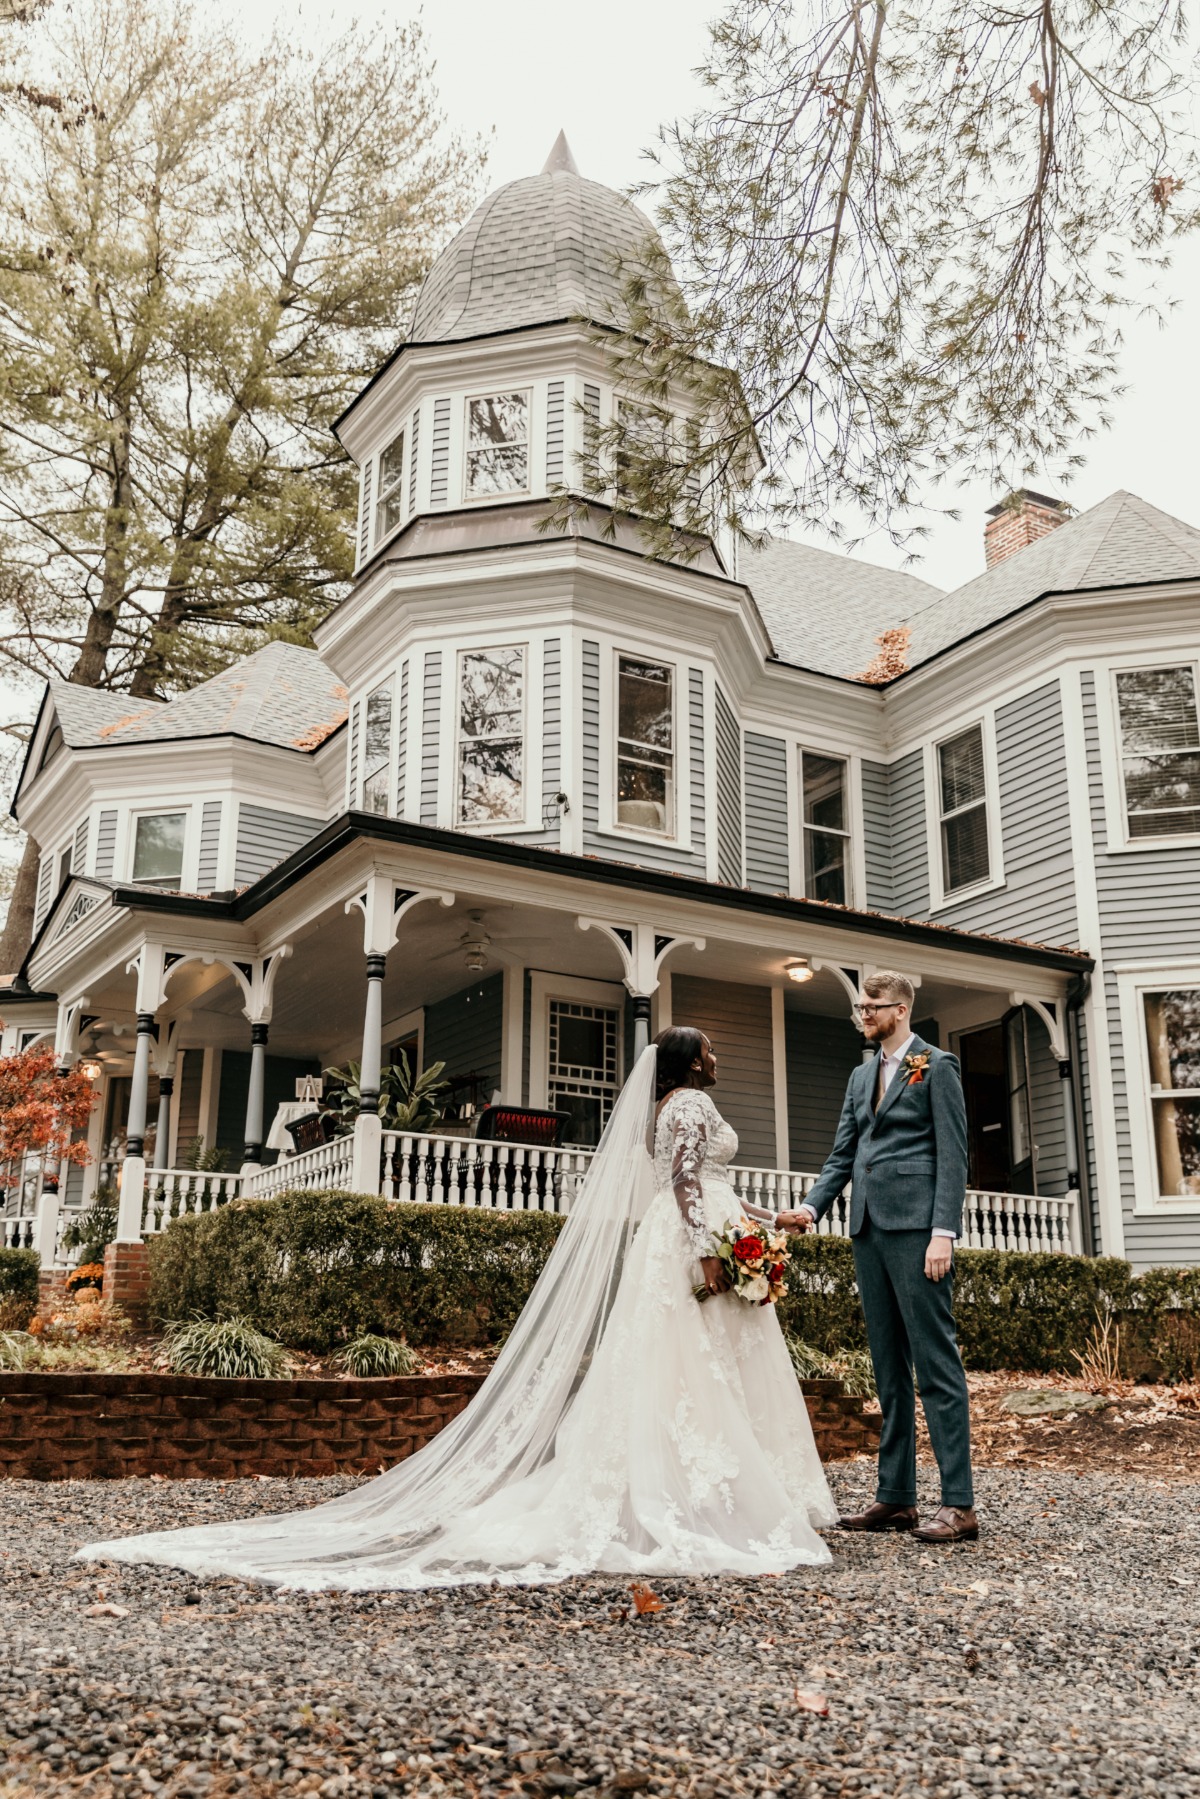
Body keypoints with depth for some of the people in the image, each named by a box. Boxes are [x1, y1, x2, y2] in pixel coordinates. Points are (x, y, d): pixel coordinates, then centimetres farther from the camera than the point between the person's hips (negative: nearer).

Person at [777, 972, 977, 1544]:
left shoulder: (937, 1067, 0)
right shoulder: (861, 1076, 20)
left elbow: (952, 1155, -7)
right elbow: (842, 1155, 17)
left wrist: (943, 1233, -15)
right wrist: (811, 1206, 1)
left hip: (915, 1226, -7)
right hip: (869, 1228, 7)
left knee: (935, 1360, -8)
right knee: (888, 1366, 9)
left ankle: (959, 1505, -5)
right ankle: (895, 1496, 14)